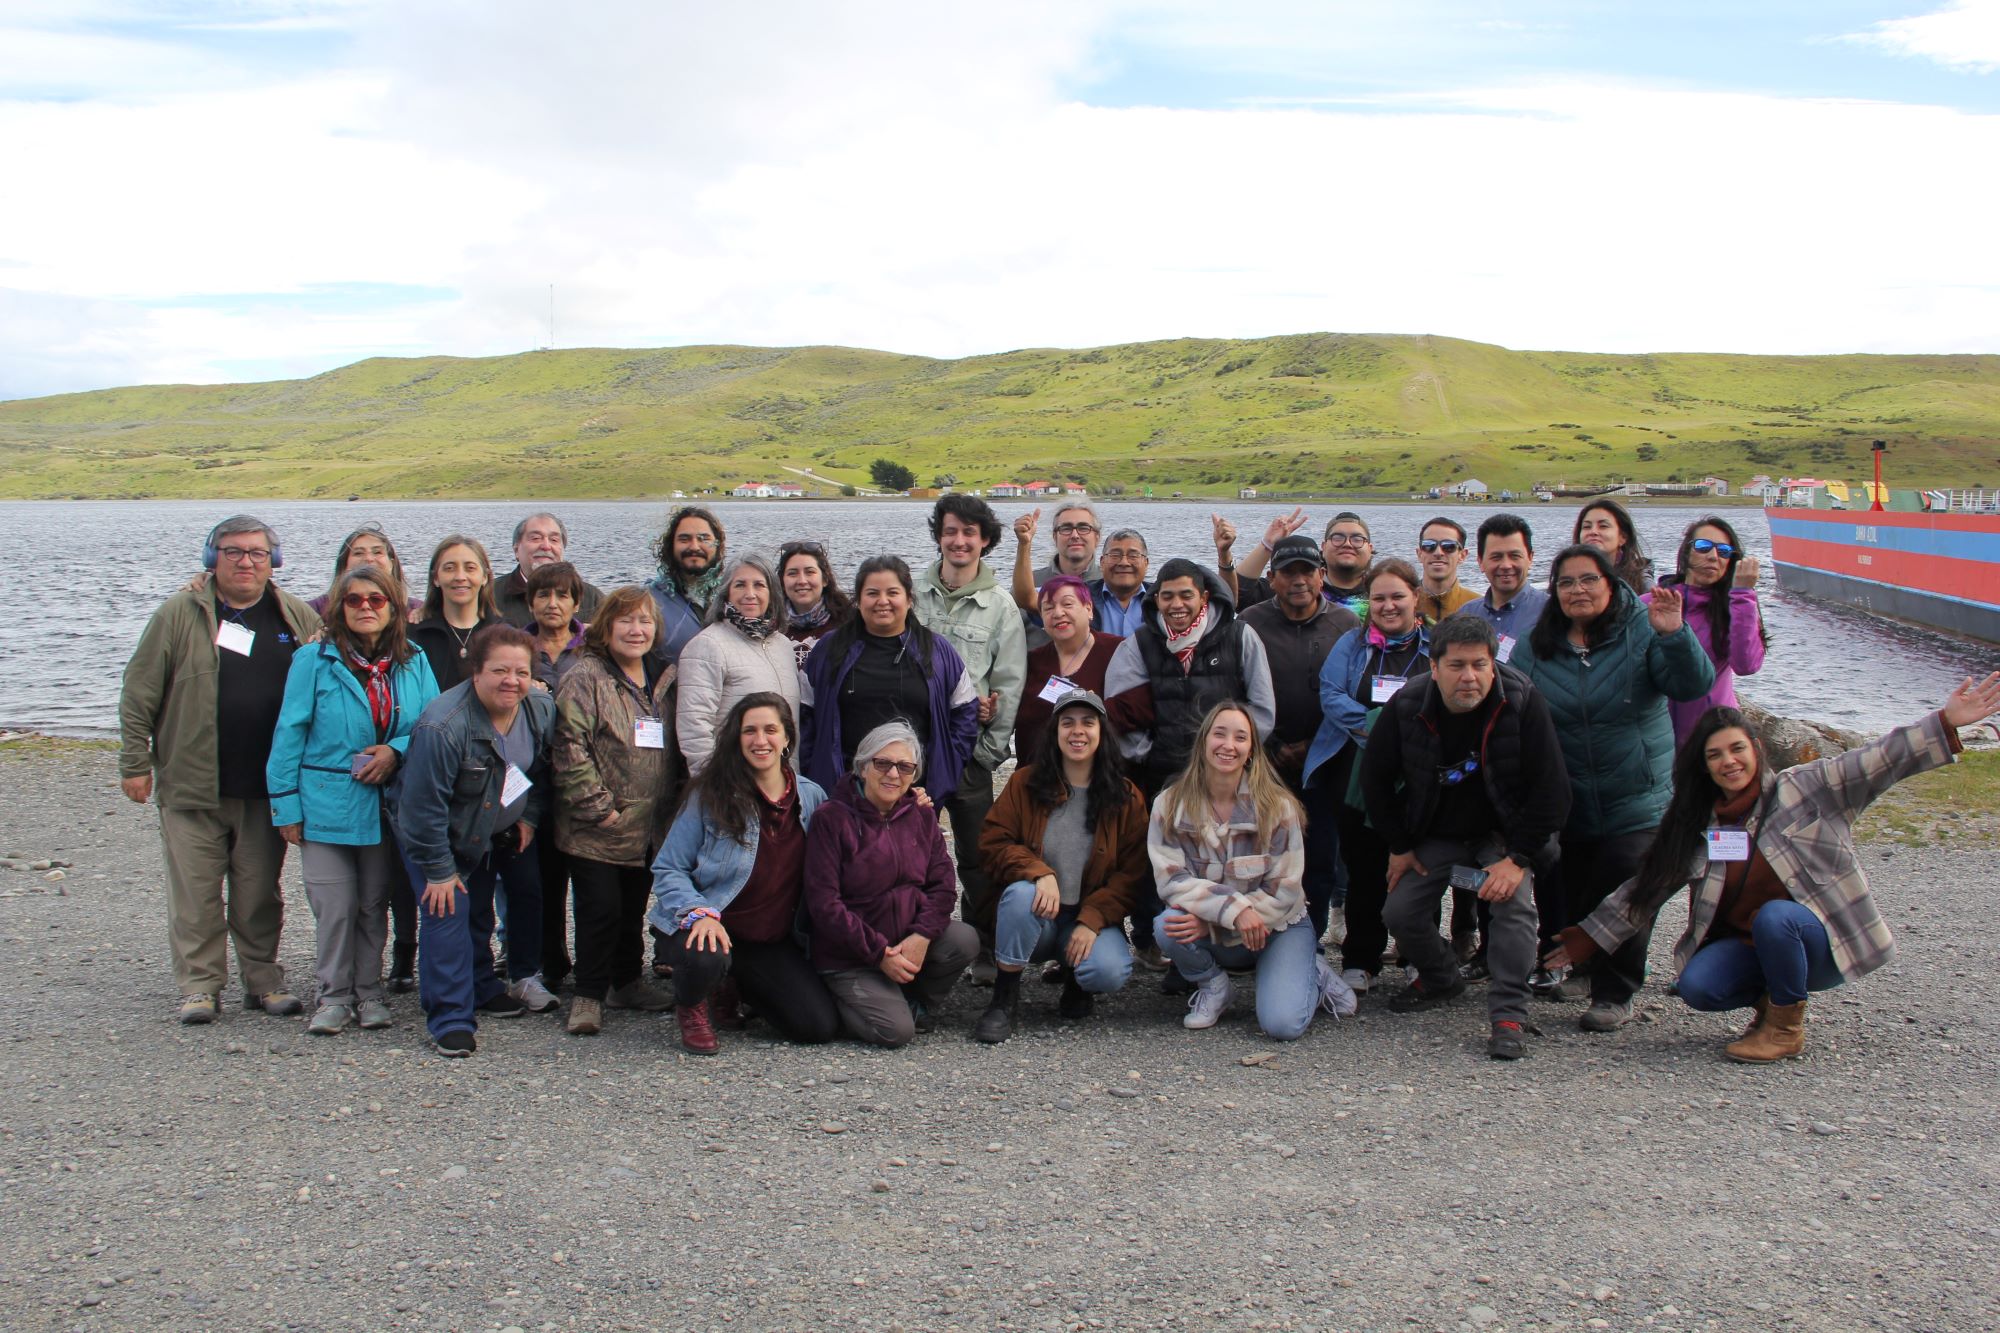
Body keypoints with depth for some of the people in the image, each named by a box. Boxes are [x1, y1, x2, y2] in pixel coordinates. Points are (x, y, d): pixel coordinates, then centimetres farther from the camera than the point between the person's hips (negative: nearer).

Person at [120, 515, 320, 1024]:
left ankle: (263, 978, 20)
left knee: (260, 892, 10)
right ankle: (200, 984, 10)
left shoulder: (299, 618, 6)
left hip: (267, 787, 2)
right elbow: (139, 693, 2)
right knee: (195, 891, 1)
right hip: (192, 786, -2)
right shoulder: (180, 614, 0)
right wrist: (135, 762, -2)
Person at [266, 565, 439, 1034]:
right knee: (334, 905, -1)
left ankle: (369, 992, 24)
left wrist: (396, 751, -13)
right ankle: (334, 995, 14)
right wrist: (286, 804, -6)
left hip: (388, 806, 3)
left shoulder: (413, 661, 3)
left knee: (374, 903, 12)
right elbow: (290, 733, -3)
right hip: (327, 805, -3)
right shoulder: (314, 660, -5)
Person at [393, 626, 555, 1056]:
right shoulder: (443, 726, -34)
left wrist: (530, 817, 0)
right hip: (446, 838, -6)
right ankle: (451, 1021, -4)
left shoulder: (541, 709, -14)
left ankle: (482, 988, 38)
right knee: (448, 912, -11)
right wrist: (439, 870, -22)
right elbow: (424, 806, -28)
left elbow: (542, 772, 7)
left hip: (501, 835, 6)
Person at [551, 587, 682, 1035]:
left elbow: (676, 748, 21)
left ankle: (627, 982, 31)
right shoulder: (585, 679, -9)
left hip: (651, 827, 6)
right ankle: (589, 994, 8)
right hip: (597, 830, -6)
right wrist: (598, 808, -17)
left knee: (635, 908, 15)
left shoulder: (665, 680, 11)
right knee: (601, 909, -5)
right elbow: (569, 749, -15)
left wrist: (675, 804, 11)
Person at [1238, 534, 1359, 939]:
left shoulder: (1346, 624, 5)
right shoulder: (1251, 624, 1)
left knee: (1321, 862, 4)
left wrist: (1315, 746, -4)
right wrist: (1273, 749, -6)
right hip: (1266, 766, -1)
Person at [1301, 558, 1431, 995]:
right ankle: (1360, 962, 13)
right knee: (1364, 868, 4)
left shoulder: (1437, 645, 7)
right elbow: (1331, 695, -1)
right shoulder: (1352, 643, 11)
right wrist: (1377, 725, -14)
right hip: (1358, 775, 1)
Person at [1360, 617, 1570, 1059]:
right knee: (1400, 913, -5)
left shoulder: (1522, 704, -23)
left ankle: (1508, 1016, -18)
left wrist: (1518, 858, -23)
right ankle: (1440, 978, 26)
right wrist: (1398, 846, -1)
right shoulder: (1406, 706, -17)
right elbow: (1375, 778, -2)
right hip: (1435, 835, 3)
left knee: (1514, 904, -26)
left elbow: (1551, 791, -19)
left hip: (1504, 832, -3)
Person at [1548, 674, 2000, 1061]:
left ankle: (1787, 1025, -11)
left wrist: (1945, 723, -31)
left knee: (1774, 916, -35)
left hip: (1823, 940, -3)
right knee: (1697, 987, -25)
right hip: (1746, 945, 4)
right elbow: (1646, 887, 8)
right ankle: (1770, 998, 8)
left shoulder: (1805, 789, -7)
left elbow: (1881, 761, -17)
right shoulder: (1696, 828, 4)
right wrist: (1585, 939, 5)